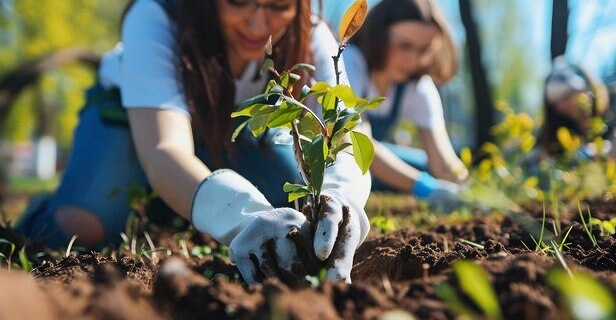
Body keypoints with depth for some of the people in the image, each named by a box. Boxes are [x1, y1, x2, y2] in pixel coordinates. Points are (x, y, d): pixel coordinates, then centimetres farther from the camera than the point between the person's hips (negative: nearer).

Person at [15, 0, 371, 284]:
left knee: (311, 208, -13)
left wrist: (339, 196, -67)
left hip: (229, 120, 4)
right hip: (130, 109, -3)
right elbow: (164, 148, -51)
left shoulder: (313, 40, -30)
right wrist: (243, 214, -72)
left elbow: (344, 147, -41)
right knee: (80, 227, -27)